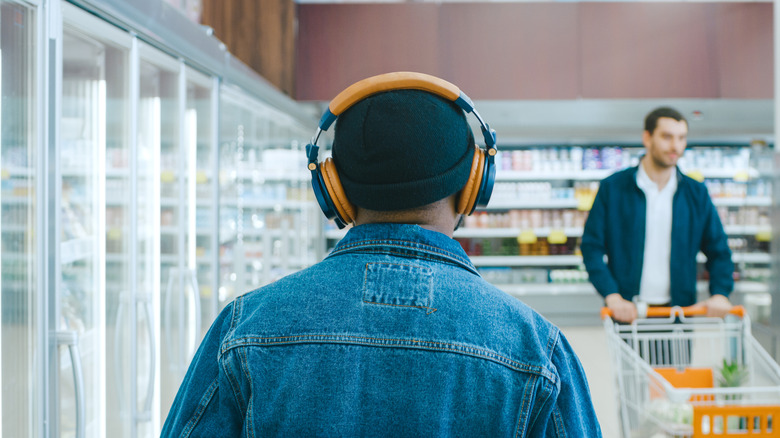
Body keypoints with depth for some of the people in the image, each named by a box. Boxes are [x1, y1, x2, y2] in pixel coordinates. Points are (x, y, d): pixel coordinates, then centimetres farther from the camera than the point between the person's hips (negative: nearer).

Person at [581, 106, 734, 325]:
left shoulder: (696, 193, 9)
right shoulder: (613, 188, 1)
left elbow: (718, 250, 13)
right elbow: (591, 247, -2)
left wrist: (720, 294, -4)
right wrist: (612, 296, -14)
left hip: (678, 313, 2)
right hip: (629, 313, -2)